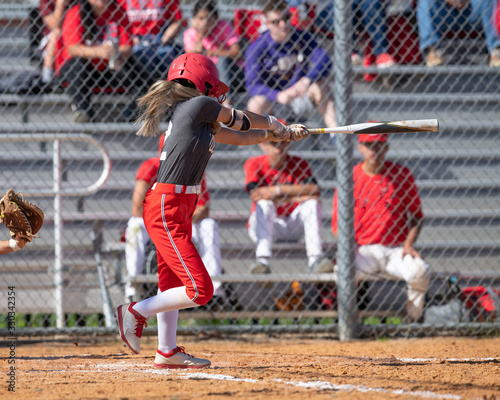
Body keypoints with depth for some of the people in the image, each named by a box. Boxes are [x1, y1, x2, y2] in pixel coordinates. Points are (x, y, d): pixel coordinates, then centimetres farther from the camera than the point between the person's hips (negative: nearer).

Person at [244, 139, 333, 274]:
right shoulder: (254, 164, -4)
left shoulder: (299, 164, 0)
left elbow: (314, 190, -18)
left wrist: (278, 190, -27)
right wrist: (298, 198, -21)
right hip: (263, 227, -2)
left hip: (293, 228, 2)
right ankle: (262, 261, -46)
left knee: (313, 202, -20)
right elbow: (257, 195, -19)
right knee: (264, 204, -30)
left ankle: (315, 259, -33)